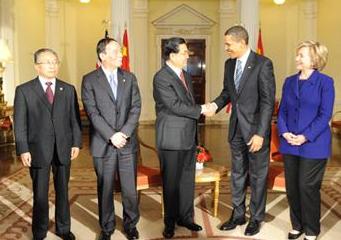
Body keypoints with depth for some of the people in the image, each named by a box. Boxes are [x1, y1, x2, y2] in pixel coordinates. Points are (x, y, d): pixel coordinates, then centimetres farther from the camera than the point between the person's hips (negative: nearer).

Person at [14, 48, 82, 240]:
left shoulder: (68, 89, 7)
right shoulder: (24, 90, -1)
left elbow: (75, 118, 6)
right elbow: (20, 123, -3)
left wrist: (76, 143, -2)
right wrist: (23, 150, -10)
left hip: (63, 149, 2)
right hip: (38, 150, -2)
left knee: (63, 191, 14)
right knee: (40, 194, 9)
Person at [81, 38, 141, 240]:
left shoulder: (129, 78, 9)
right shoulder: (89, 80, 0)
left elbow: (136, 107, 1)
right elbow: (93, 113, -8)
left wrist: (124, 133, -11)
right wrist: (111, 136, -15)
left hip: (128, 143, 2)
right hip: (103, 145, -2)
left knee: (130, 189, 7)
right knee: (105, 189, 9)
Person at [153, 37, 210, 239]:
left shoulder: (186, 75, 13)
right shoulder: (161, 78, -13)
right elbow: (175, 105, -21)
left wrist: (194, 134, 13)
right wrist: (200, 110, -12)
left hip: (189, 137, 7)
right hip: (172, 140, -7)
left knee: (188, 180, 14)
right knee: (171, 183, 6)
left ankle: (186, 217, 29)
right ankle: (170, 222, 22)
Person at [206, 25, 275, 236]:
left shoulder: (263, 64, -14)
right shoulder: (230, 64, 6)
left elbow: (268, 101, -16)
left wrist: (260, 133, -20)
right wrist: (216, 105, -5)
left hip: (255, 129, -6)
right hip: (236, 129, 6)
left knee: (257, 176, 9)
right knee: (238, 174, 16)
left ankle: (256, 218, 26)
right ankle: (238, 215, 32)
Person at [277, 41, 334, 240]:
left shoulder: (325, 82, -5)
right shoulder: (290, 81, 10)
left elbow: (325, 115, -10)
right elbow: (282, 110, 10)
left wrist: (305, 137, -17)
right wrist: (284, 132, -6)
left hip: (313, 145, -5)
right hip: (289, 143, 5)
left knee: (308, 187, 1)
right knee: (291, 186, 9)